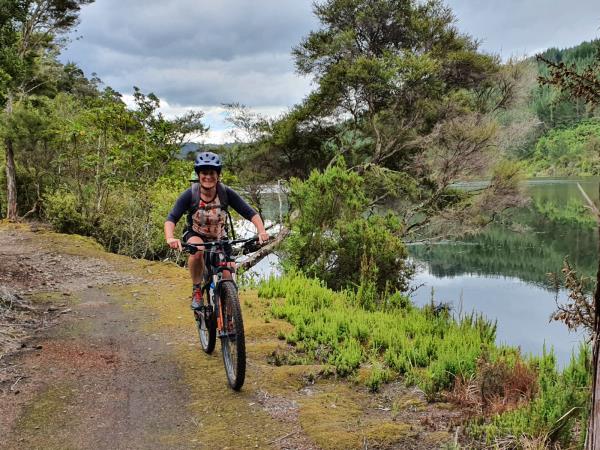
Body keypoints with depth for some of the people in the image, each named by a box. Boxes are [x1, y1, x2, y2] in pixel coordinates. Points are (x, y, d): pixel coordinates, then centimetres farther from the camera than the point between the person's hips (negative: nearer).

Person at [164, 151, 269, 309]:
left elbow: (250, 213, -22)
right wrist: (170, 238, -49)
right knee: (197, 250, -36)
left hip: (219, 238, 2)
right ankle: (196, 290, -14)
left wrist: (261, 231, -39)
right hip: (195, 234, -1)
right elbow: (171, 219, -28)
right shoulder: (190, 194, -23)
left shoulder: (226, 193, -20)